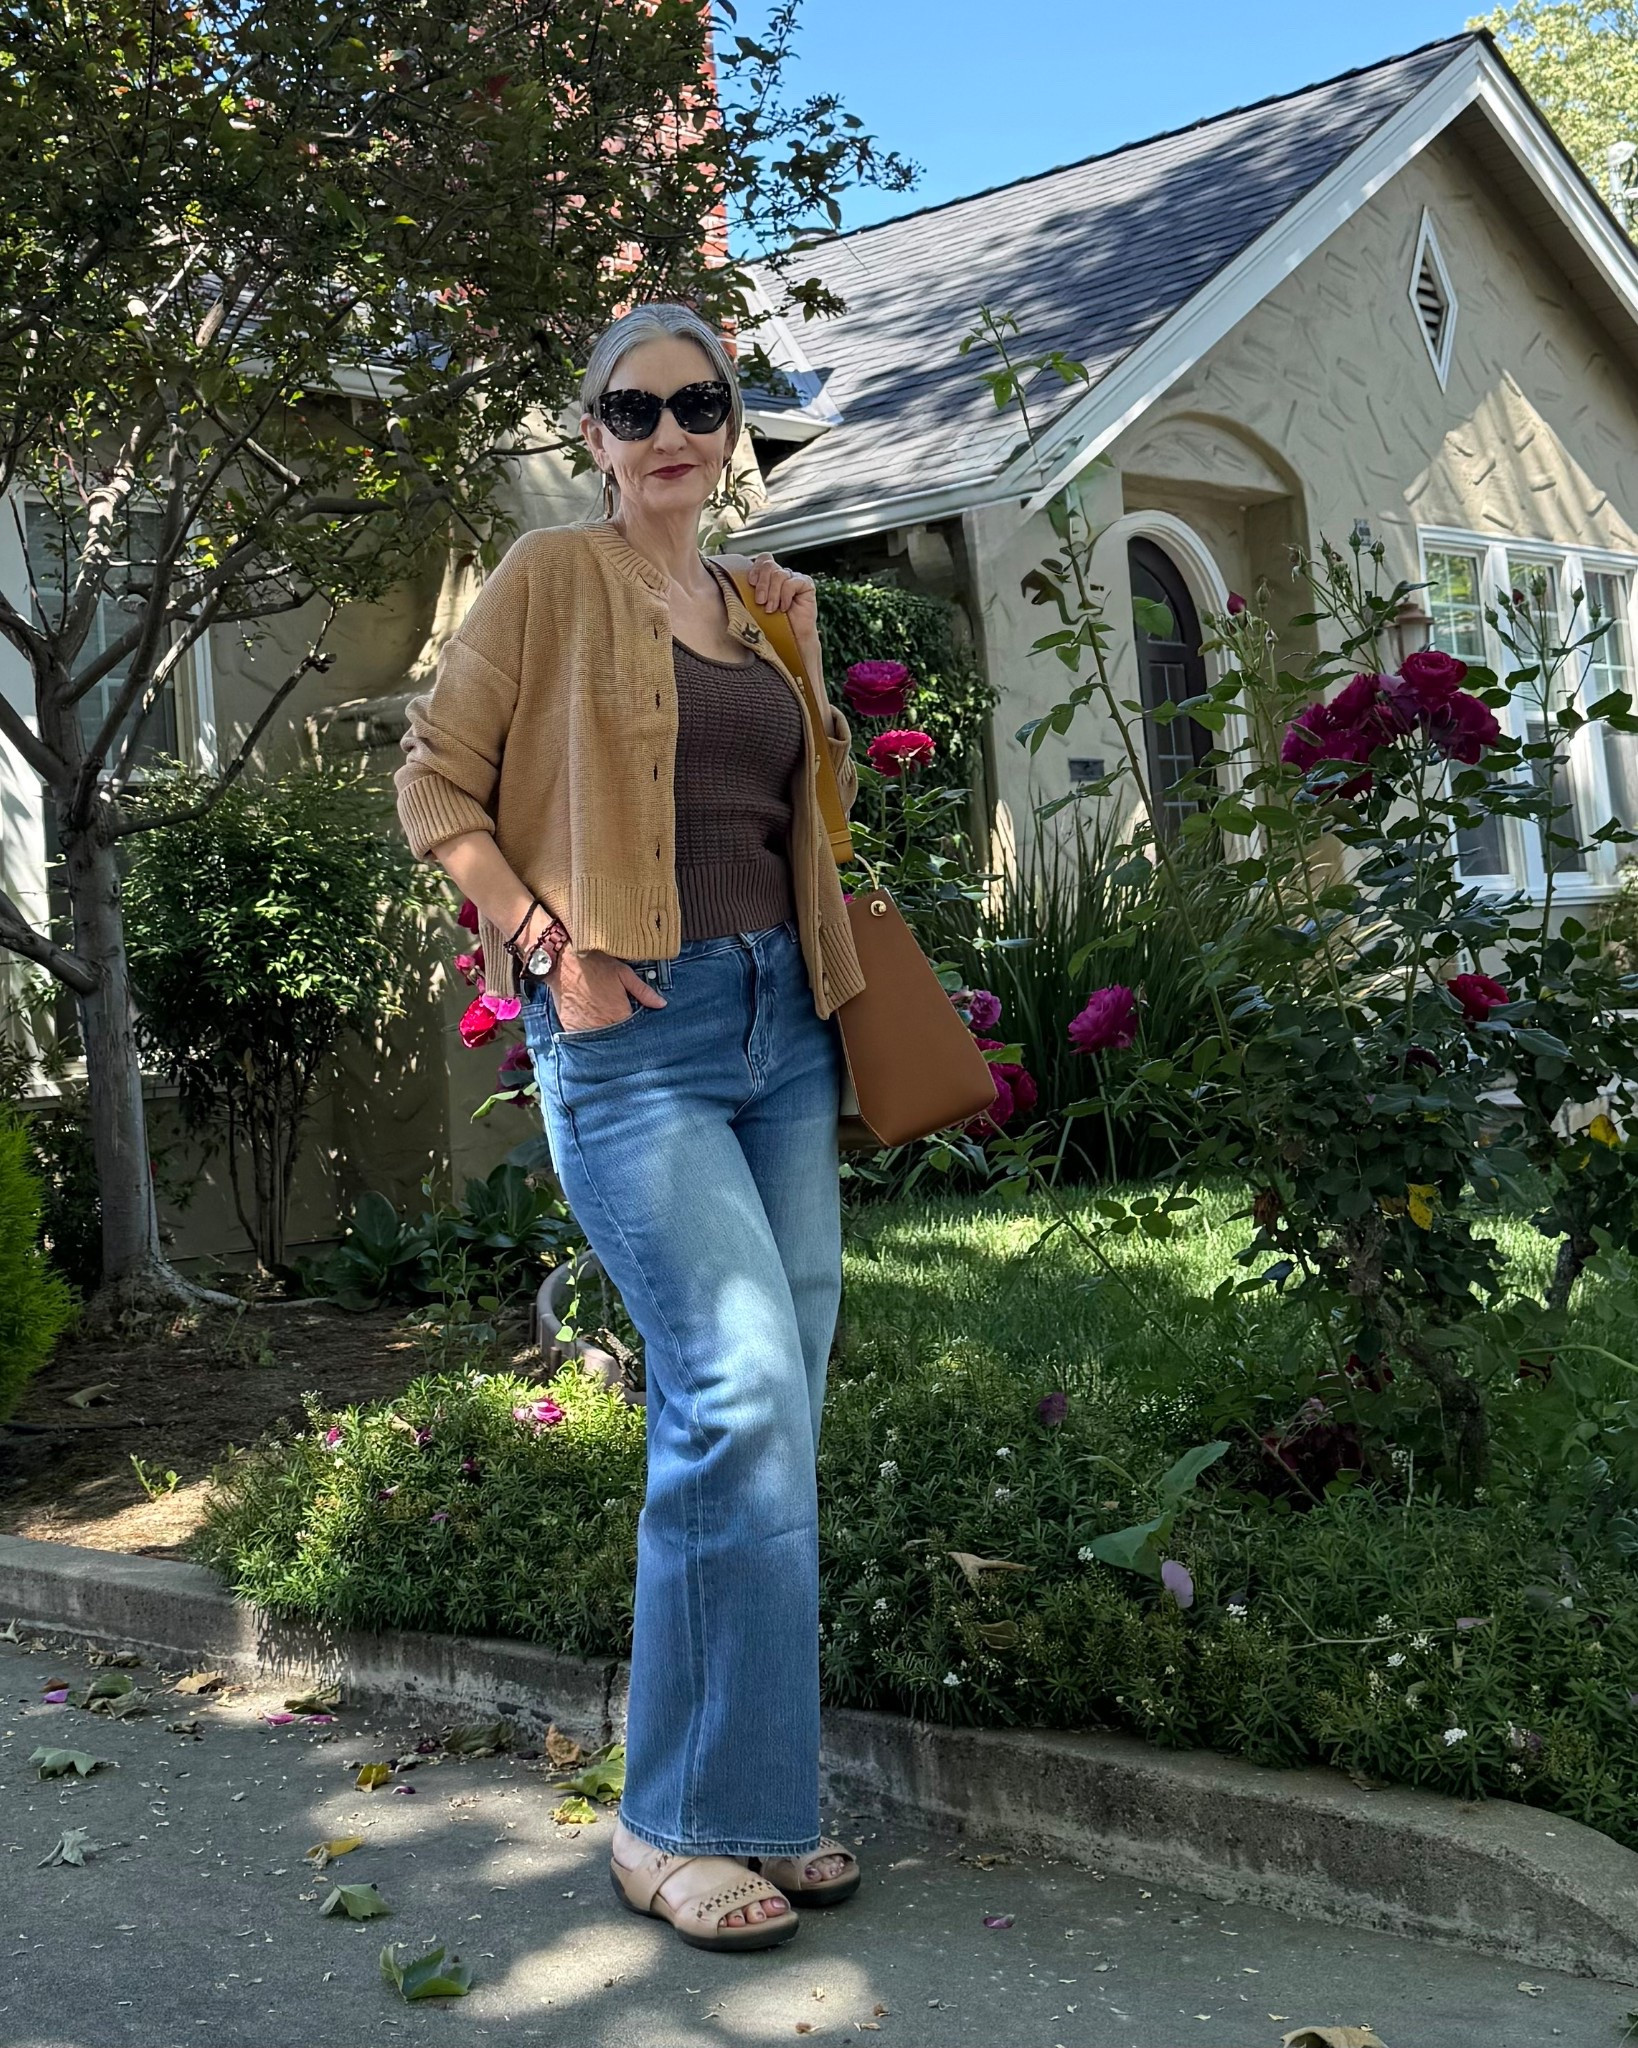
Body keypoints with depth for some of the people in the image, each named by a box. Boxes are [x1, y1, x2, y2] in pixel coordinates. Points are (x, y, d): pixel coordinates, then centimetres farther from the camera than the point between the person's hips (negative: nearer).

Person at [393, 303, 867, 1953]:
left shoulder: (750, 605, 16)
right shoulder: (551, 580, -1)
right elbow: (434, 782, -3)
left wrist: (807, 662, 8)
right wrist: (547, 944, -12)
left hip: (781, 1015, 7)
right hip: (632, 1028, -7)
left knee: (769, 1403, 7)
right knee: (738, 1388, -17)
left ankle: (746, 1801, 20)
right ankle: (682, 1823, -4)